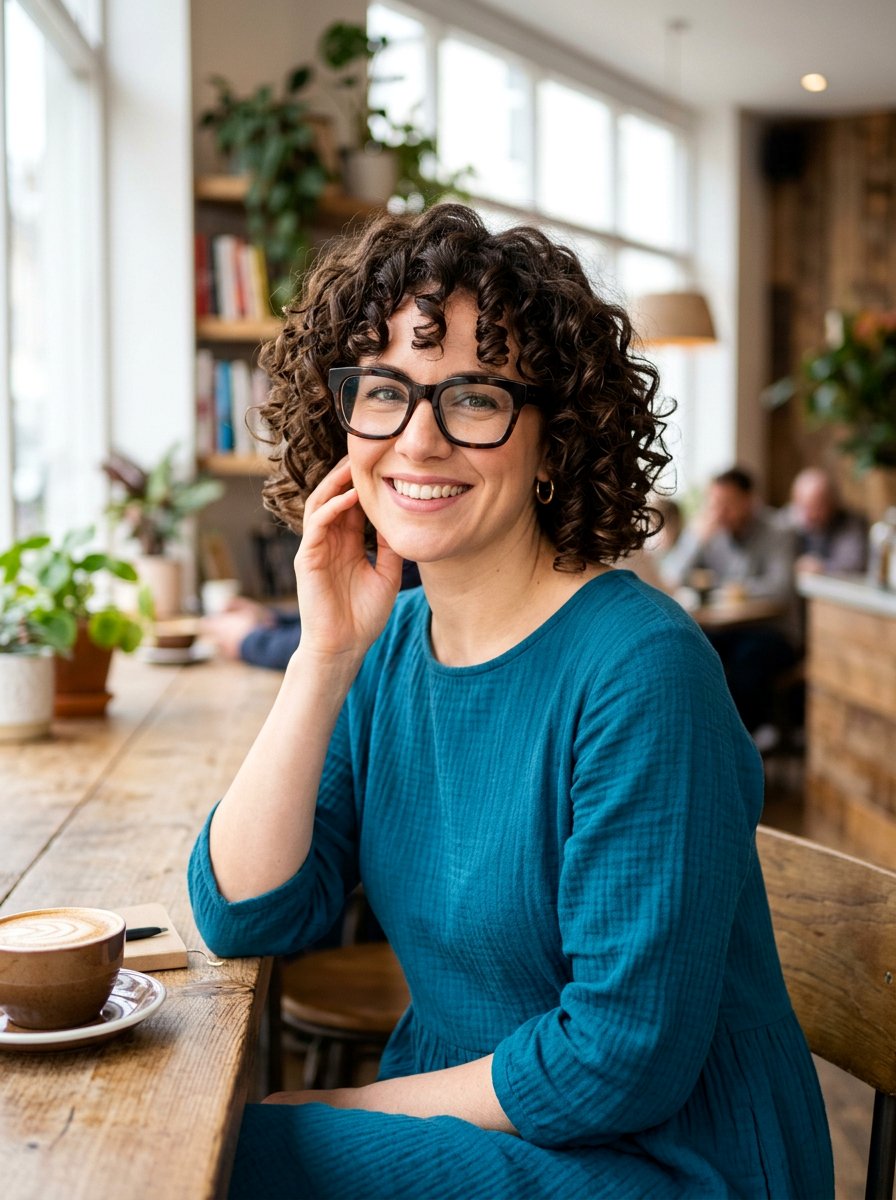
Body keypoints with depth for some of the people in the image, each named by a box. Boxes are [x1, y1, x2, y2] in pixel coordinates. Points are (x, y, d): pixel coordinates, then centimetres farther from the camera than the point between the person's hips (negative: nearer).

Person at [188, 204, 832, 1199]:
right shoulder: (388, 648, 0)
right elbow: (244, 918, -6)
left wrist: (333, 1111, -12)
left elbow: (624, 1058, -22)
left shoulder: (641, 668, -23)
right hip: (458, 1119, 6)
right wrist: (325, 659, -15)